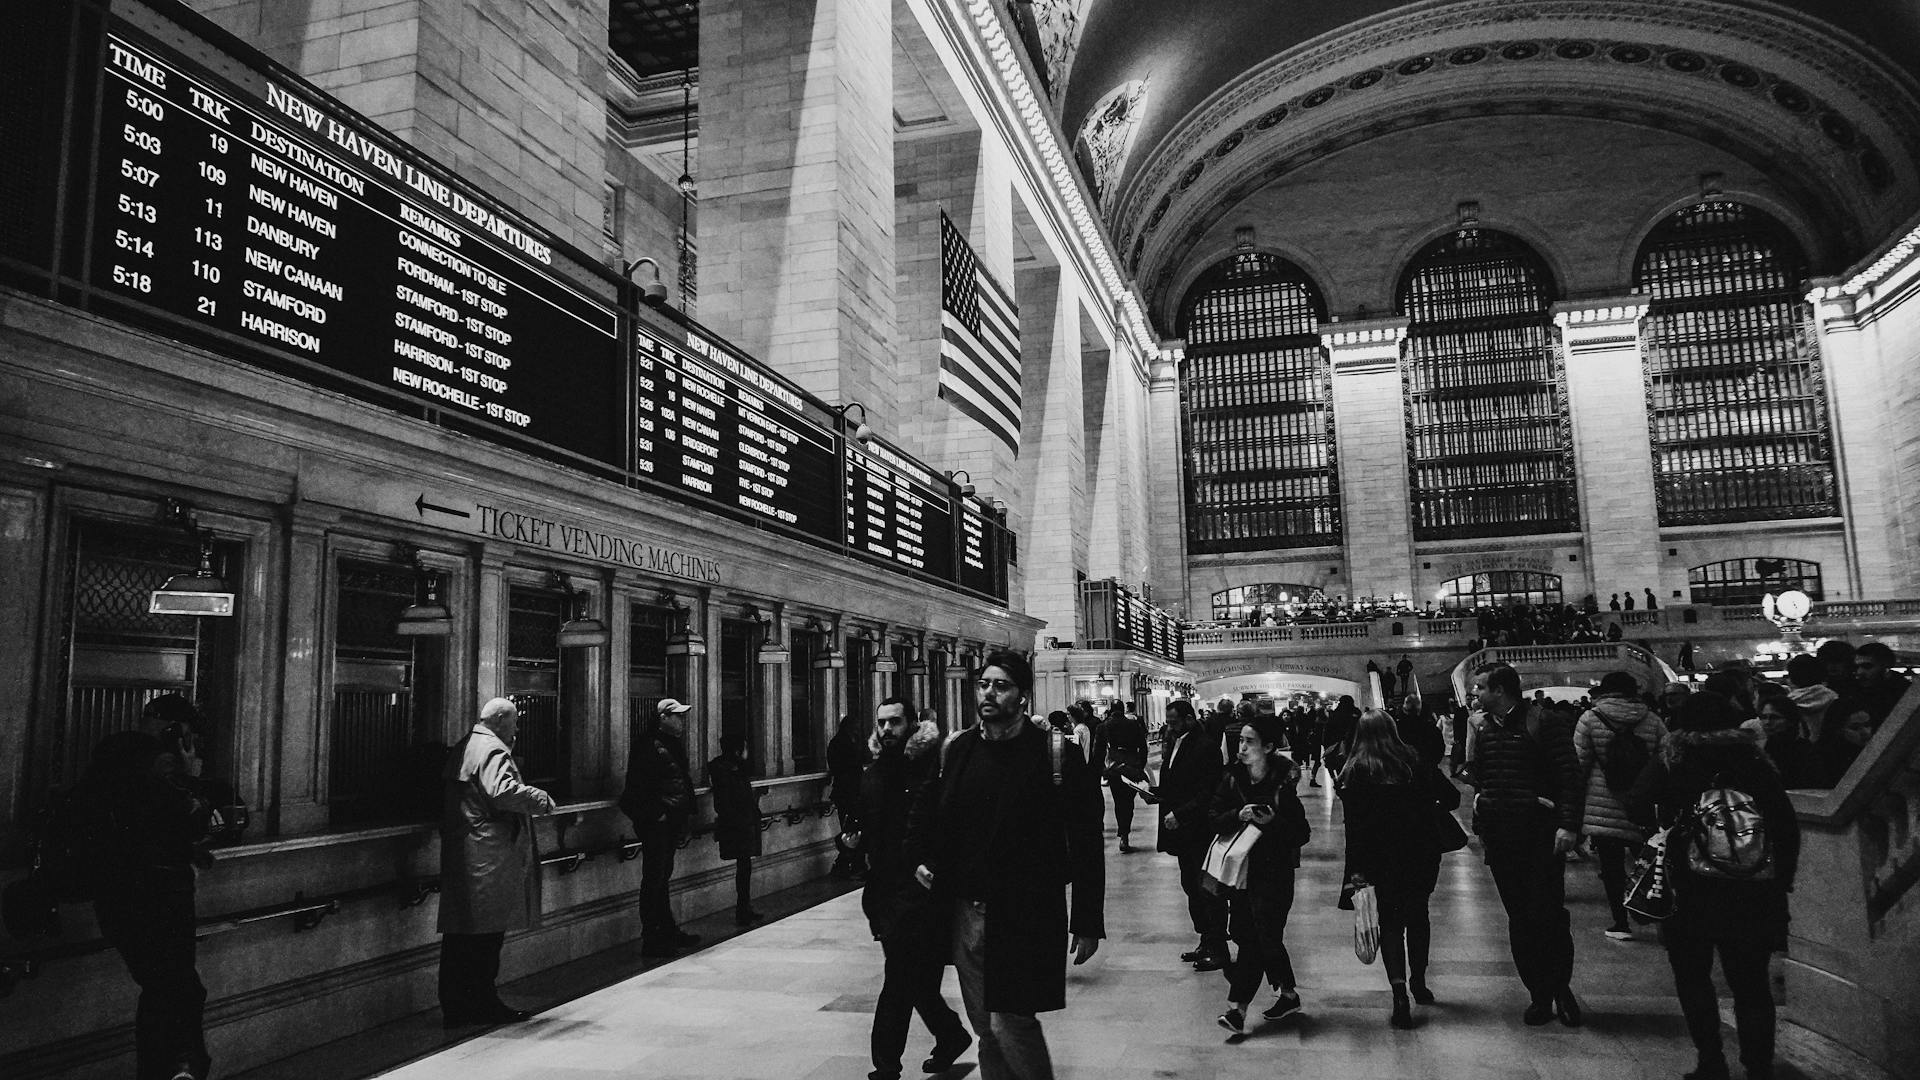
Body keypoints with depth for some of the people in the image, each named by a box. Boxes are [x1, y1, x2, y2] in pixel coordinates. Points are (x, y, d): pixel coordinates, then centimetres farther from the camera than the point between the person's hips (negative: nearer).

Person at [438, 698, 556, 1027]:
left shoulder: (459, 749, 17)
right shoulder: (493, 750, -13)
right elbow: (502, 791, -28)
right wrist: (540, 798, -16)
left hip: (456, 850, 9)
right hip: (489, 855, -9)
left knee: (459, 932, 11)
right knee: (487, 932, -1)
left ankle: (454, 1006, 17)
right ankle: (483, 1003, 6)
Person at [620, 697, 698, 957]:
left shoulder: (671, 744, 16)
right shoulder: (648, 746, -14)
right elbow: (641, 785, -19)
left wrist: (687, 811, 12)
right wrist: (657, 814, -19)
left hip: (671, 822, 10)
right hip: (655, 823, -10)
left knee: (662, 878, 17)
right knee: (653, 879, -4)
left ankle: (668, 931, 25)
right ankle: (651, 940, 2)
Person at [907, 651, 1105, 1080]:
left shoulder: (1057, 753, -9)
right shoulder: (955, 750, 6)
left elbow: (1086, 843, -9)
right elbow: (925, 814, 22)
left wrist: (1087, 923, -11)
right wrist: (920, 860, 4)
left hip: (1025, 915, -5)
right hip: (966, 912, 5)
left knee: (1008, 1021, -8)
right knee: (985, 1026, 14)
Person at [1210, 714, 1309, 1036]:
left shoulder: (1283, 784, -10)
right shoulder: (1233, 777, 2)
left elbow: (1301, 834, -8)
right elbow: (1214, 819, 0)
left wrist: (1272, 822, -24)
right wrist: (1238, 815, -18)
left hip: (1273, 872, -5)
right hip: (1239, 867, 5)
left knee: (1254, 938, -7)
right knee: (1265, 938, 13)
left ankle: (1237, 1008, 2)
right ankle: (1288, 995, 32)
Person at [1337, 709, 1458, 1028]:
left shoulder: (1357, 771, -7)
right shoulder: (1417, 762, 0)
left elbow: (1354, 824, -11)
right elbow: (1451, 796, 2)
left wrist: (1355, 869, -9)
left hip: (1382, 857, -3)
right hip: (1423, 851, 3)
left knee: (1390, 921, 6)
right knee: (1418, 914, 21)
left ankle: (1400, 991, -11)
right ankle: (1418, 982, 35)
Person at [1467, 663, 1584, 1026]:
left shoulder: (1543, 722, -7)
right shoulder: (1484, 729, 12)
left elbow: (1569, 775, -10)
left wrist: (1568, 825, -17)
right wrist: (1480, 826, 12)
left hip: (1540, 834, -5)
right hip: (1499, 837, 6)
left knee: (1548, 914, -4)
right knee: (1519, 918, 7)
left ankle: (1561, 989, 16)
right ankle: (1540, 995, 16)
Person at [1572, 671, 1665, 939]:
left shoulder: (1590, 719, -4)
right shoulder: (1652, 720, 3)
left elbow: (1578, 764, -4)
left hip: (1602, 809, -2)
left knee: (1611, 866, 4)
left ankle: (1621, 922, 5)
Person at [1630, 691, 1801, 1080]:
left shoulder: (1671, 761, -1)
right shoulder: (1753, 760, 3)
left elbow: (1640, 803, -7)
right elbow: (1787, 824, 2)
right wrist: (1782, 880, 8)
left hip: (1689, 887, -2)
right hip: (1751, 889, 2)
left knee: (1692, 976, 12)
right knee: (1750, 983, 9)